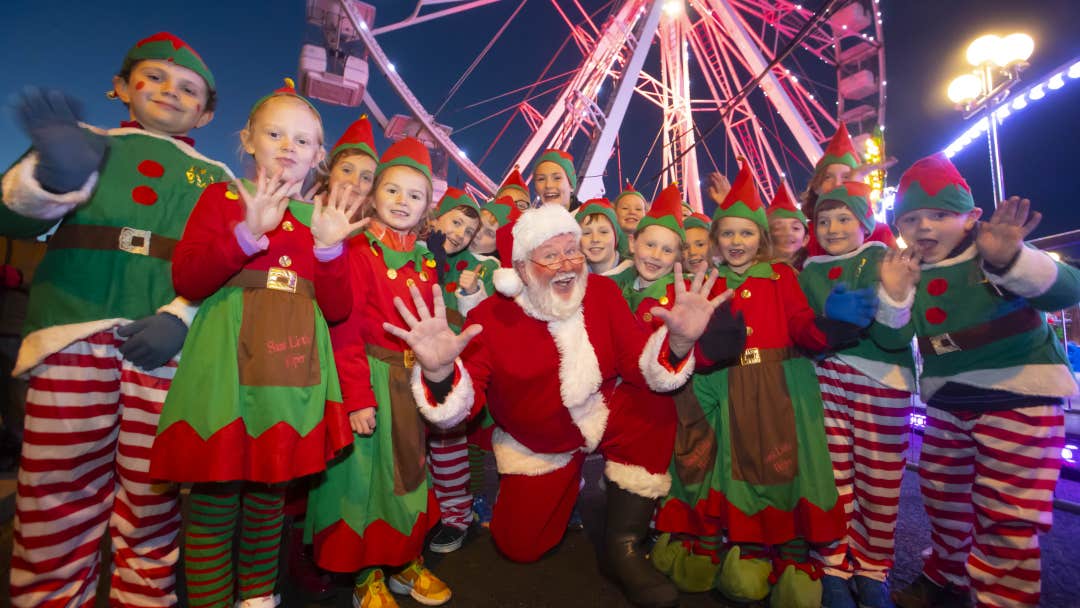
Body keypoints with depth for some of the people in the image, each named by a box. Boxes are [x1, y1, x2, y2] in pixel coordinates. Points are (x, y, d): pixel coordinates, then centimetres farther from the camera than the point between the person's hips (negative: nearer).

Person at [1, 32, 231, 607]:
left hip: (166, 345, 0)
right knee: (55, 506, 1)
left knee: (153, 513, 5)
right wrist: (53, 177, -18)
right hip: (74, 333, 0)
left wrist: (180, 317, -10)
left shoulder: (215, 178, 17)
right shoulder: (88, 140, 17)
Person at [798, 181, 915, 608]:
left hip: (881, 381, -2)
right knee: (833, 478, 2)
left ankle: (872, 571, 24)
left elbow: (895, 338, -10)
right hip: (824, 379, 2)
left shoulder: (882, 261, 1)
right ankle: (834, 569, 17)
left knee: (878, 481, 5)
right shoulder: (810, 271, 12)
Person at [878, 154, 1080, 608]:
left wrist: (1012, 260, -44)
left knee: (1006, 515, -2)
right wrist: (892, 297, -23)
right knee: (942, 497, 18)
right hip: (946, 402, 5)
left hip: (1018, 395, -5)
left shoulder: (994, 258, -11)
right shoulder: (908, 272, 1)